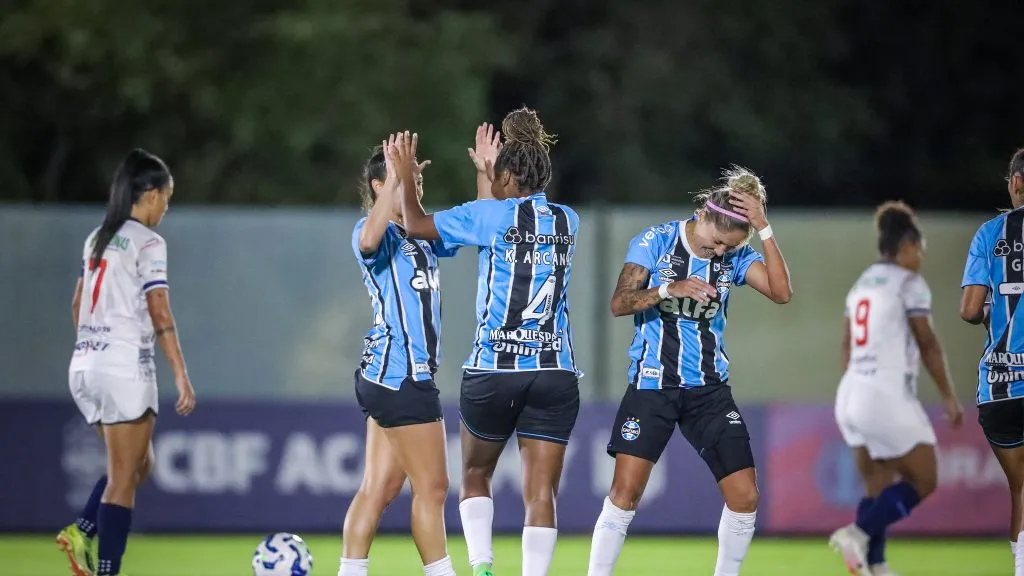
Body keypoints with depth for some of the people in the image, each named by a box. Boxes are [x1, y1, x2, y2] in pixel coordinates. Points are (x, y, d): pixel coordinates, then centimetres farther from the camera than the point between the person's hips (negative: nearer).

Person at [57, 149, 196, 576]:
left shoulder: (97, 239, 14)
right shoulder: (148, 242, -9)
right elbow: (160, 315, -14)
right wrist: (182, 376, -13)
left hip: (85, 365, 8)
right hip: (125, 368, -8)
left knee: (139, 463, 19)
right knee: (123, 478, -3)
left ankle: (82, 532, 1)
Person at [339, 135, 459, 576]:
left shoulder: (424, 238, 18)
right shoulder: (377, 233, -8)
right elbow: (369, 239, -33)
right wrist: (393, 178, -30)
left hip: (403, 374, 9)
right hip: (399, 372, -9)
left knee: (379, 488, 6)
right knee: (431, 486, -6)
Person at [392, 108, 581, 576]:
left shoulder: (494, 215, -4)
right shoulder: (568, 222, 9)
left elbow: (416, 225, 2)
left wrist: (404, 177, 18)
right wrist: (485, 167, 40)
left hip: (493, 370, -2)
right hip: (556, 372, 3)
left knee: (475, 476, 18)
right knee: (540, 494, 0)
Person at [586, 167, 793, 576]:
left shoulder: (735, 257, 1)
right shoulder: (656, 242, -5)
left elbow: (781, 293, -14)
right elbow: (620, 303, -12)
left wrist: (764, 229, -20)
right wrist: (669, 288, -28)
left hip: (709, 389, 3)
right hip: (652, 385, -3)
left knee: (745, 497, -3)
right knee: (626, 490, -13)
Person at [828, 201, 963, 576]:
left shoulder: (861, 284, 15)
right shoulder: (909, 283, -7)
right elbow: (928, 345, -9)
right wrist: (949, 397, -2)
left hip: (851, 393, 8)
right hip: (887, 396, -8)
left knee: (878, 488, 11)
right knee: (923, 481, 1)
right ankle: (858, 534, -15)